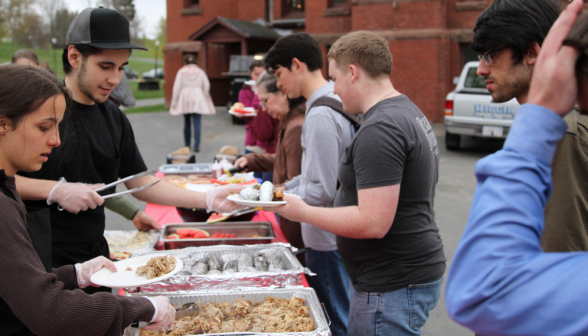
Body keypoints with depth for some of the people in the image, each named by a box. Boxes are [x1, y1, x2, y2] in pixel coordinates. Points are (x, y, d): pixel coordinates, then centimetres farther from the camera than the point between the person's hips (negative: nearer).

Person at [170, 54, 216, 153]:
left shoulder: (181, 72, 3)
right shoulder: (200, 72, 6)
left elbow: (177, 87, -1)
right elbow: (206, 86, 2)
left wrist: (174, 101, 4)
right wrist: (205, 98, 15)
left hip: (185, 98, 1)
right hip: (198, 99, -1)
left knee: (187, 122, 15)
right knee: (197, 123, -6)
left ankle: (187, 144, 22)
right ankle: (196, 145, -14)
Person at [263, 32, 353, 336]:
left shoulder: (320, 115, -22)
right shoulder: (337, 102, 8)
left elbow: (323, 190, -23)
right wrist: (285, 188, 12)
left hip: (326, 240, -9)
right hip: (337, 233, 9)